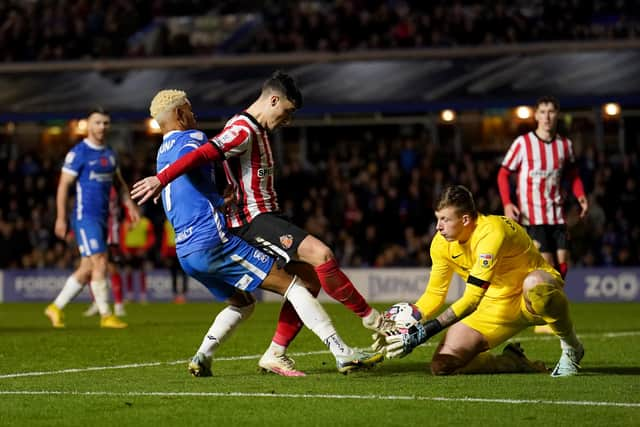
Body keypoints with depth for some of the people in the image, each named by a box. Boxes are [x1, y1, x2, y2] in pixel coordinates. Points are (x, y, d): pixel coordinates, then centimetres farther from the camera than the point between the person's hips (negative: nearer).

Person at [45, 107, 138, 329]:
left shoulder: (109, 153, 14)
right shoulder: (78, 153, -8)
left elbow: (119, 182, 24)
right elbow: (63, 185, -9)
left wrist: (129, 203, 9)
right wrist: (61, 218, -13)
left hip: (102, 218, 8)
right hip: (85, 216, -8)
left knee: (87, 269, 8)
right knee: (100, 263, -12)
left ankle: (56, 307, 18)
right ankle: (105, 315, -6)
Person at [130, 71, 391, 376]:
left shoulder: (258, 131, 21)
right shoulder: (242, 130, -13)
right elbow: (202, 155, -25)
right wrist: (161, 179, -34)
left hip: (268, 216, 11)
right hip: (252, 220, -11)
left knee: (310, 278, 3)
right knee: (321, 254, -23)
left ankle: (276, 354, 6)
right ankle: (370, 318, -13)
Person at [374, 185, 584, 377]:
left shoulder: (491, 233, -30)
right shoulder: (442, 243, -6)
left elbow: (471, 300, -34)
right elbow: (434, 295, 5)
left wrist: (424, 332, -38)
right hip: (497, 305, 7)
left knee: (533, 284, -45)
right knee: (442, 365, -12)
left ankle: (571, 347, -18)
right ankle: (515, 363, 9)